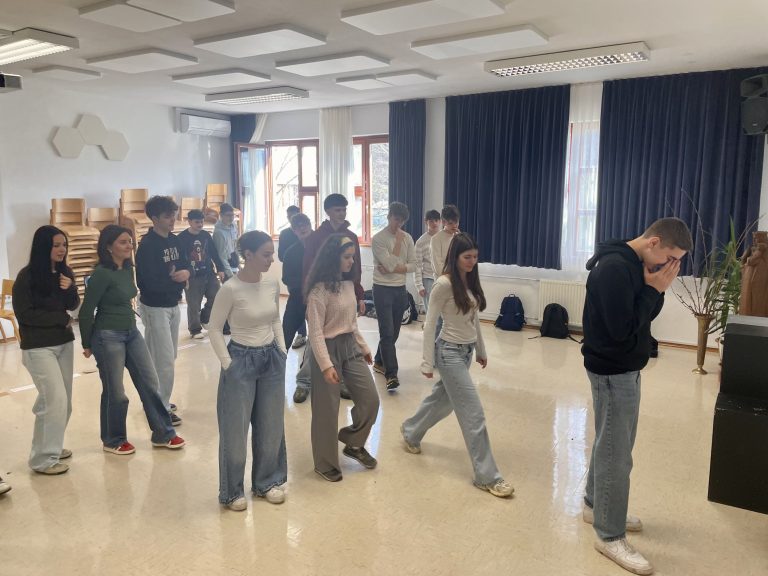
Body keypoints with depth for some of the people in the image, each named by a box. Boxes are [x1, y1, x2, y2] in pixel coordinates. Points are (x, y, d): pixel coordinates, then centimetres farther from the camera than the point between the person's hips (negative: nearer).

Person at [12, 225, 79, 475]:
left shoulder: (64, 271, 3)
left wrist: (70, 289, -14)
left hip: (64, 343, 6)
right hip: (39, 347, -6)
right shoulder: (27, 276, -14)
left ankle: (52, 446, 29)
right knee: (56, 401, -10)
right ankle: (43, 459, 2)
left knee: (63, 401, 11)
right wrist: (62, 319, -9)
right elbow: (24, 314, -14)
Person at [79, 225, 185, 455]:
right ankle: (113, 441, 25)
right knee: (115, 392, 6)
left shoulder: (127, 269, 6)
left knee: (150, 383, 9)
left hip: (132, 332, 8)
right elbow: (86, 311, -13)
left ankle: (163, 434, 19)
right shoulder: (102, 273, -17)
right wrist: (87, 345, -5)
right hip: (108, 337, -7)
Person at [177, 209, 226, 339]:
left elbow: (214, 253, 13)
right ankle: (195, 329, 16)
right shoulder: (182, 237, -7)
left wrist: (220, 269, 7)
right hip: (192, 277, -5)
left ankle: (204, 319, 26)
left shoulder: (206, 235, 8)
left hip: (209, 274, 5)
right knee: (194, 305, 0)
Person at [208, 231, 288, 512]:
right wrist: (228, 364, -11)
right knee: (236, 428, 5)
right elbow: (214, 329, -9)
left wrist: (282, 352, 8)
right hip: (242, 360, -5)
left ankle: (267, 481, 32)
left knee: (271, 425, 14)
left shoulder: (273, 285, -1)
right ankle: (232, 491, 23)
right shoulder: (231, 289, -17)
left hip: (271, 359, 6)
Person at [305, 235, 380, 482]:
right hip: (329, 349, -7)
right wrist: (326, 365, -25)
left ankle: (354, 444, 32)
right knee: (327, 410, 5)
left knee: (370, 399, 7)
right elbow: (315, 332, -19)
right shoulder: (319, 290, -18)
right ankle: (325, 464, 25)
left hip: (350, 347, 8)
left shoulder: (348, 284, 6)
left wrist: (363, 346, 20)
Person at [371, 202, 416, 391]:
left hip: (400, 289, 6)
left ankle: (379, 362, 33)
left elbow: (413, 265, 3)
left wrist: (396, 268, -12)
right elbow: (390, 264, -18)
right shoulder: (378, 239, -10)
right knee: (387, 333, -11)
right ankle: (391, 374, -12)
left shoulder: (407, 238, 7)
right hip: (382, 289, -6)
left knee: (393, 332, 14)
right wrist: (398, 241, -12)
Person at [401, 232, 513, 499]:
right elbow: (429, 324, -14)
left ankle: (410, 432, 47)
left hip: (466, 351, 8)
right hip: (450, 352, -8)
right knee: (474, 414, -4)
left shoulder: (470, 281, 5)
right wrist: (427, 362, -13)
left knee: (443, 400, 23)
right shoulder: (444, 284, -18)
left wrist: (481, 350, 19)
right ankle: (487, 476, 6)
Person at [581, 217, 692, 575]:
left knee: (610, 445, 21)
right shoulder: (614, 267, -23)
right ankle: (610, 536, 13)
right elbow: (623, 328, -26)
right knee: (616, 454, 0)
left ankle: (595, 505, 39)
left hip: (625, 368, 10)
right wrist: (653, 289, -19)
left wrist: (657, 289, -6)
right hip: (612, 371, -10)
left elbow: (646, 315, 12)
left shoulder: (636, 264, 7)